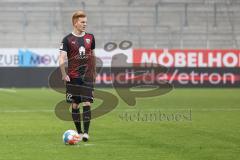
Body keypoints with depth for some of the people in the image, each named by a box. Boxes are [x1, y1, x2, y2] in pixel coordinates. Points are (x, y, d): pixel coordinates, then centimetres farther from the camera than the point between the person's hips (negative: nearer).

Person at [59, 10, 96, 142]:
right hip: (73, 78, -2)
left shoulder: (90, 37, 7)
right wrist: (64, 75, -16)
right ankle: (79, 132, 14)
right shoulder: (68, 39, -4)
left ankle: (86, 132, -10)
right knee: (75, 105, 4)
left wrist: (94, 72, 19)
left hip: (87, 77, 2)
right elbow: (61, 59, -9)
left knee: (87, 103, -9)